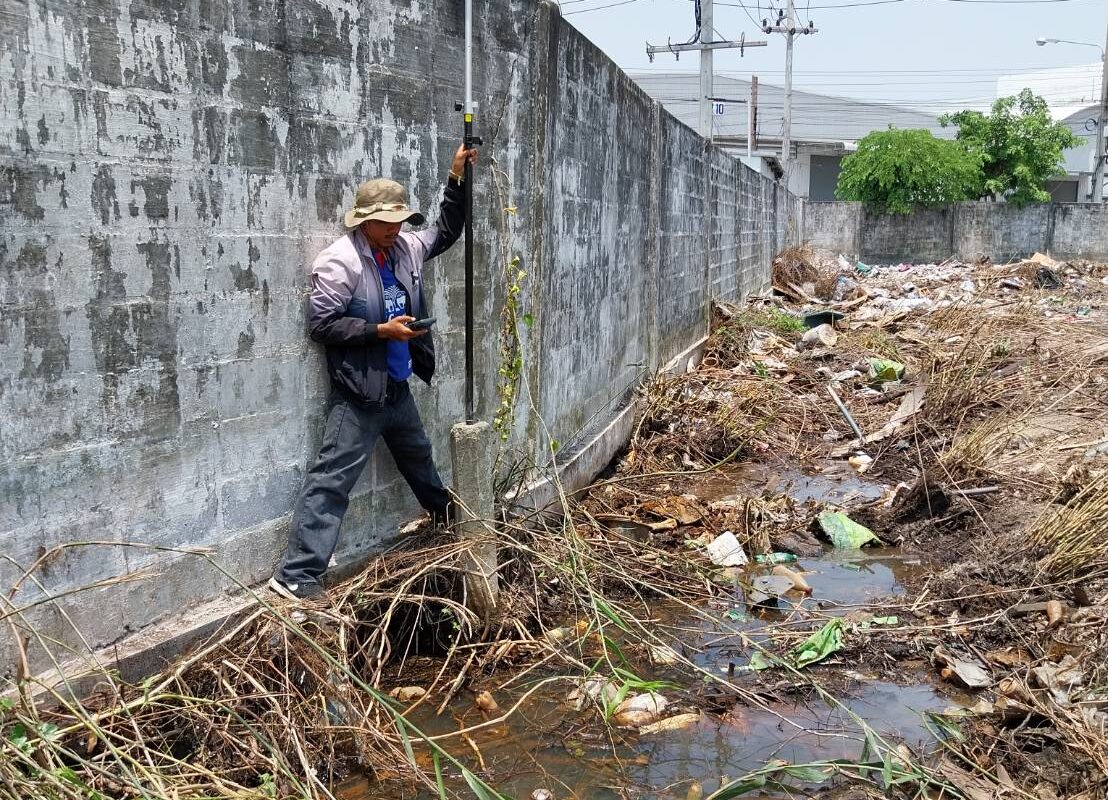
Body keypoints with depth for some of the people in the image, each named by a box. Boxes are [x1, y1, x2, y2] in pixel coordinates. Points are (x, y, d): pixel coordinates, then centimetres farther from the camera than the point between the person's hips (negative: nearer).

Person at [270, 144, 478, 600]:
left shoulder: (405, 249, 5)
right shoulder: (339, 261, -17)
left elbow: (446, 233, 21)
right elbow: (321, 324, -18)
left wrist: (456, 179, 9)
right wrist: (381, 330, -22)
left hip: (397, 386, 8)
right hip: (358, 392, -8)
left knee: (419, 459, 29)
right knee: (333, 479, -10)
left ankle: (448, 522, 53)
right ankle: (296, 575, -8)